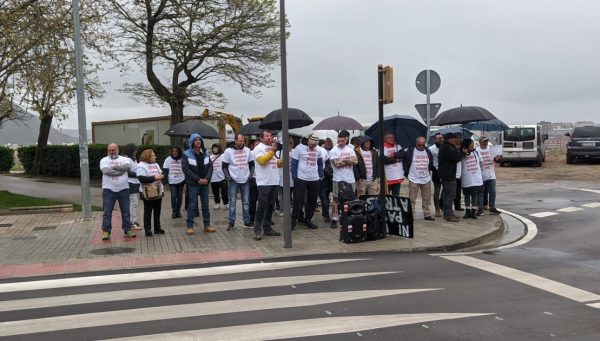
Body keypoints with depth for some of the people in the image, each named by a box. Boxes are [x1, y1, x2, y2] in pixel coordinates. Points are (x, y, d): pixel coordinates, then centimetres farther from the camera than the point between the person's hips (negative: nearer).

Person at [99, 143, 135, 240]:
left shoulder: (124, 159, 7)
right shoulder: (104, 160, 4)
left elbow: (128, 166, -15)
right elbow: (105, 170, -14)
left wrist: (114, 167, -14)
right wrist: (121, 170, -11)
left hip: (123, 189, 1)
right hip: (108, 189, -1)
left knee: (126, 211, 7)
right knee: (107, 212, -2)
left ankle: (127, 230, 15)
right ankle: (106, 231, 5)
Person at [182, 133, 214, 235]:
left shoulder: (205, 154, 10)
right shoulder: (187, 154, -4)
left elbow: (210, 167, 6)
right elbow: (185, 169, -12)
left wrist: (207, 178, -11)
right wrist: (198, 179, -16)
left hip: (205, 183, 4)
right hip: (193, 184, -4)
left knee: (205, 204, 8)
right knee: (192, 205, -2)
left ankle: (207, 225, 14)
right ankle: (190, 226, 5)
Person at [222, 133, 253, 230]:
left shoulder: (247, 150, 6)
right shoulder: (228, 151, -3)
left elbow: (251, 164, 16)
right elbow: (224, 166, 0)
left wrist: (251, 174, 5)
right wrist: (227, 176, -13)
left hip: (245, 180, 3)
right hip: (234, 180, -3)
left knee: (246, 202, 8)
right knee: (232, 202, -1)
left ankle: (247, 221, 15)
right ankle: (231, 222, 4)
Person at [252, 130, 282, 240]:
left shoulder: (272, 148, 19)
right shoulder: (258, 148, -3)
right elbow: (262, 161, -20)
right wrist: (272, 151, -21)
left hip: (274, 182, 8)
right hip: (264, 183, -7)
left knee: (270, 207, 10)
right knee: (261, 207, -7)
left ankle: (267, 228, 17)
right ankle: (257, 231, -5)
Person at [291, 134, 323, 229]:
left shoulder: (318, 150, 8)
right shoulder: (299, 148, -9)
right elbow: (294, 163, -7)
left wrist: (321, 174, 12)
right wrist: (294, 177, -11)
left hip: (315, 180, 5)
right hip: (301, 179, -5)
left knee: (312, 200, 9)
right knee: (299, 200, -5)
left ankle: (308, 220, 21)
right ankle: (294, 219, 7)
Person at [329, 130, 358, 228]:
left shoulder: (350, 149, 10)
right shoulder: (333, 151, -4)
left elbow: (356, 161, -1)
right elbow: (337, 164, -15)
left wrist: (343, 160, -12)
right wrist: (349, 161, -4)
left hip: (350, 179, 4)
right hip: (339, 179, -4)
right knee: (336, 199, -1)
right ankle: (334, 219, 3)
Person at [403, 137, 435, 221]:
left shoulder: (428, 151, 10)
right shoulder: (410, 151, -3)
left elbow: (431, 164, 20)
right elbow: (405, 163, 0)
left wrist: (431, 170, 10)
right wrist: (407, 173, -3)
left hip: (426, 179, 4)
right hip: (413, 179, -4)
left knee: (426, 199, 8)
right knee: (412, 199, -2)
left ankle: (427, 214, 16)